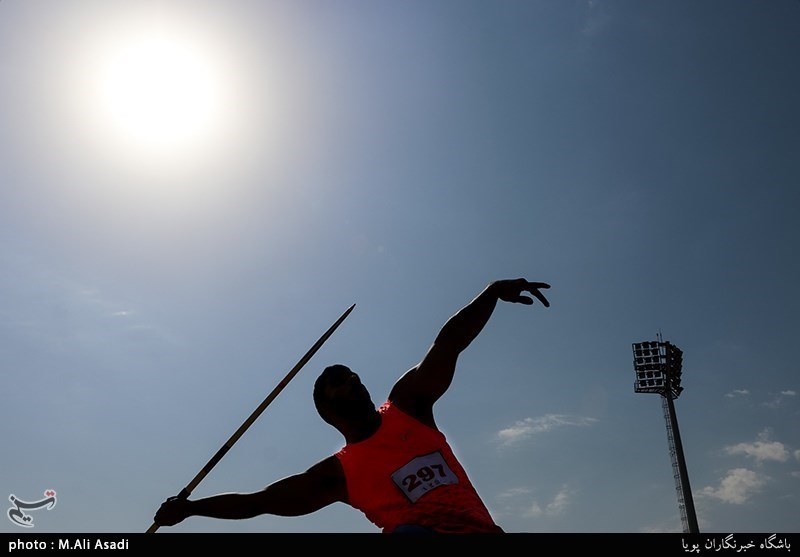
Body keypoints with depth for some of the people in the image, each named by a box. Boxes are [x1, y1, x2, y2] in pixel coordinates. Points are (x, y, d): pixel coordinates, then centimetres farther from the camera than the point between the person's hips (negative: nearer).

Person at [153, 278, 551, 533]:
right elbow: (257, 501, 13)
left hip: (481, 528, 4)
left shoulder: (407, 403, 15)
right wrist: (190, 507, 11)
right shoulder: (337, 473, 10)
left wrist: (494, 291, 5)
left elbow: (448, 342, 11)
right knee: (409, 531, -37)